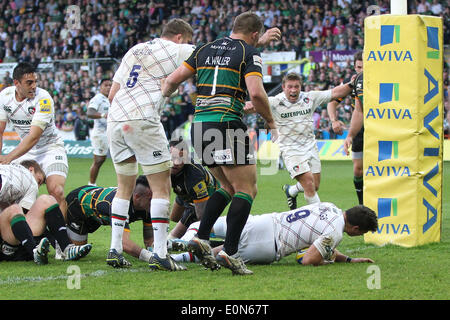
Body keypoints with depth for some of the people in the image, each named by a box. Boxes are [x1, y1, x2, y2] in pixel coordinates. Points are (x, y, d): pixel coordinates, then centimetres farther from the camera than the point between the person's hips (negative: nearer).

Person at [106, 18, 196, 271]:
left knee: (125, 187, 17)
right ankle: (160, 254, -8)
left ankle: (115, 250, 14)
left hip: (115, 118, 7)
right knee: (162, 187, -2)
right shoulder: (178, 51, 4)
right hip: (143, 121, -7)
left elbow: (112, 94, 21)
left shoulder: (135, 50, 23)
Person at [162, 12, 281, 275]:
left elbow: (173, 79, 15)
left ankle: (201, 238, 10)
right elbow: (256, 92, -15)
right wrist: (270, 120, 1)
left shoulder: (205, 50, 16)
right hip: (227, 123, -7)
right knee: (247, 189, 0)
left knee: (229, 187, 21)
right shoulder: (250, 53, -1)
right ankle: (230, 252, -10)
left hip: (199, 125, 7)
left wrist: (164, 96, 36)